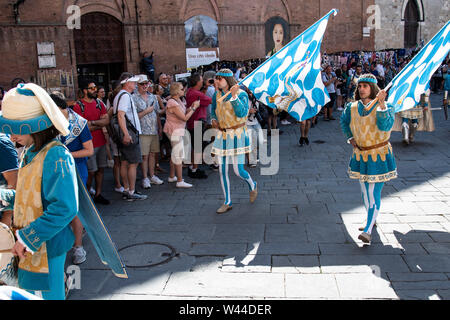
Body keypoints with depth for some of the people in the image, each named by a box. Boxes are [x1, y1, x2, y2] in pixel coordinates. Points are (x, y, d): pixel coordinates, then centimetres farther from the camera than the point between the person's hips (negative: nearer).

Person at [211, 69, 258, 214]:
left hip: (237, 135, -5)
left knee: (238, 170, -5)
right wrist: (214, 119, 5)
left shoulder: (241, 94, -11)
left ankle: (252, 186, 30)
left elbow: (242, 113, -25)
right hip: (222, 135, 5)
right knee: (222, 170, 5)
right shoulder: (217, 94, 6)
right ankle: (227, 203, 18)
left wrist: (234, 96, -30)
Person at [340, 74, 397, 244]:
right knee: (365, 192, 16)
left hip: (378, 155, -5)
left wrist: (382, 104, -37)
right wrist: (350, 138, 10)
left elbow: (385, 126, -30)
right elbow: (344, 121, 22)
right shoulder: (352, 107, 1)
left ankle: (368, 230, -4)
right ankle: (371, 221, 36)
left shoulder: (385, 106, -11)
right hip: (360, 156, 5)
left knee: (374, 193, -6)